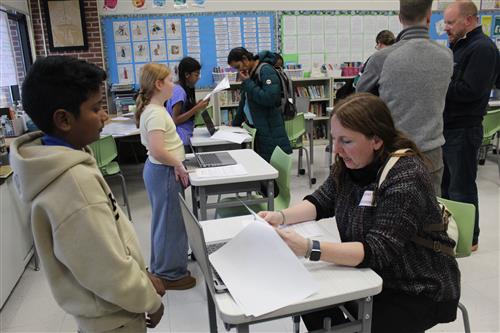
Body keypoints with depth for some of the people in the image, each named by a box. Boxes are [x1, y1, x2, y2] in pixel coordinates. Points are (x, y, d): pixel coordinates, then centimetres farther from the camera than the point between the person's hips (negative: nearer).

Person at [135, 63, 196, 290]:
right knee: (170, 222, 3)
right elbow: (157, 150, -31)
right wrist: (178, 165, -17)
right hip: (164, 172, -10)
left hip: (160, 169, 10)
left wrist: (175, 163, 10)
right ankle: (170, 274, 18)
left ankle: (161, 267, 38)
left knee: (164, 220, 21)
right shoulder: (156, 113, -21)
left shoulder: (153, 109, 10)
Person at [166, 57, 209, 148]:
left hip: (186, 138, 9)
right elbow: (175, 120, -16)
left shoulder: (186, 90, 13)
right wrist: (196, 109, -19)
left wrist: (198, 105, 3)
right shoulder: (178, 91, -14)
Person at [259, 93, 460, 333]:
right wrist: (281, 217, -17)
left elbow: (377, 252, -32)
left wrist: (309, 249, -42)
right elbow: (322, 201, 2)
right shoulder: (349, 164, -5)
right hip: (376, 275, 7)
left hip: (419, 292, -6)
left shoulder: (405, 179, -28)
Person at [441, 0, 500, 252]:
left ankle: (468, 239, 16)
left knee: (462, 187, 1)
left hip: (463, 130, -9)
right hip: (446, 126, 9)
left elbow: (469, 90, -22)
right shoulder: (457, 46, 16)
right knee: (445, 183, 16)